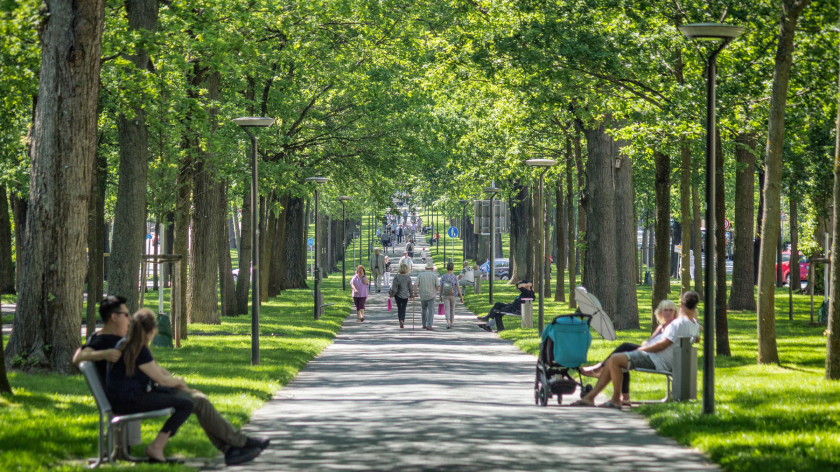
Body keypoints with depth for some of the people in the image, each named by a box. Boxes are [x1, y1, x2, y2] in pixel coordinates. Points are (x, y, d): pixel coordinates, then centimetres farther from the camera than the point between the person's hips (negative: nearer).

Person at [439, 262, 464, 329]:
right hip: (453, 295, 1)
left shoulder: (443, 277, -8)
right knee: (452, 309, 20)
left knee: (447, 309, -4)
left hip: (445, 296, -1)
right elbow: (458, 287, -14)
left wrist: (440, 296, 11)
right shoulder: (455, 277, -11)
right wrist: (461, 297, -10)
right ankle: (451, 323, 31)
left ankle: (448, 322, -26)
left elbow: (441, 287, -2)